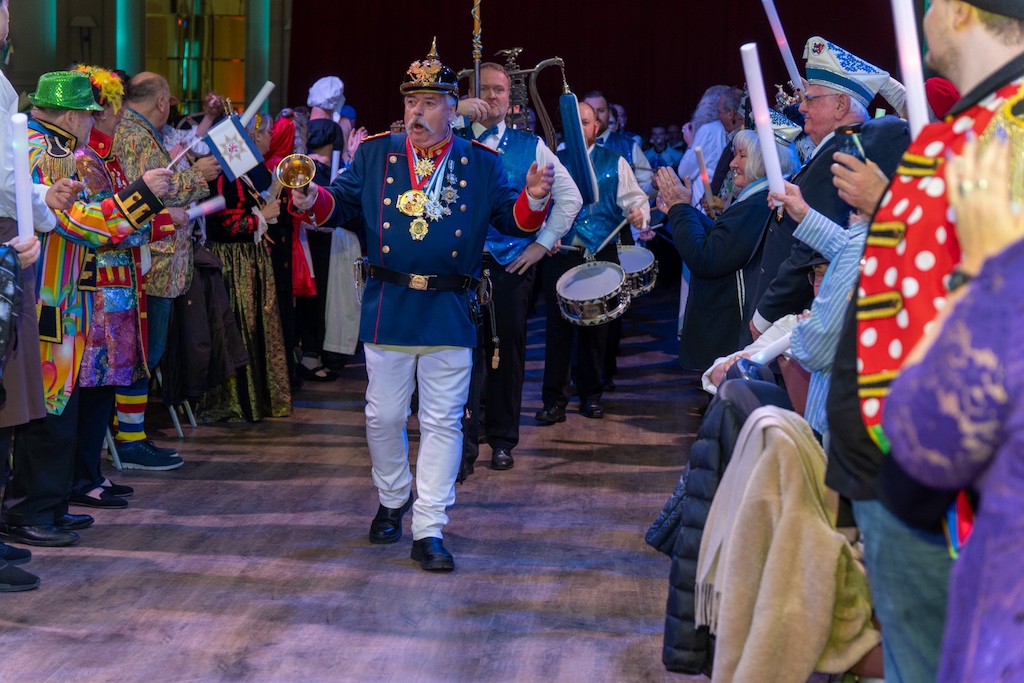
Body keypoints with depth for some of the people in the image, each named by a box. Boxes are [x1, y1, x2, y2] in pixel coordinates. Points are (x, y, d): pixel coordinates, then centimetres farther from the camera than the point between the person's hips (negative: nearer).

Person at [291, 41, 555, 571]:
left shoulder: (481, 164, 3)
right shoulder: (375, 154, 5)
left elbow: (510, 219, 4)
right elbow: (340, 202, 7)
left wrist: (533, 197, -17)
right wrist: (310, 199, -14)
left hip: (450, 311, -1)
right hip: (388, 307, 1)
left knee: (443, 423, 0)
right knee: (384, 417, 10)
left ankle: (428, 532, 5)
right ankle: (394, 498, 36)